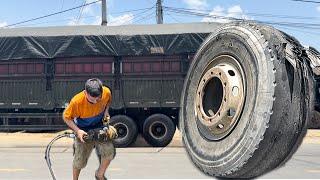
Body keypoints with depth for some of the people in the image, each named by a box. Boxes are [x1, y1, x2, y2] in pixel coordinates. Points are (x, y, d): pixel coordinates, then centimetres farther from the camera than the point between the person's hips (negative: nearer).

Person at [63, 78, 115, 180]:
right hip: (83, 131, -2)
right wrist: (77, 131, -29)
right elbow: (66, 117, -17)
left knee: (109, 151, -13)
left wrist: (106, 111, -12)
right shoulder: (77, 101, -33)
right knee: (80, 159, 4)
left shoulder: (106, 92, -24)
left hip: (100, 127, 2)